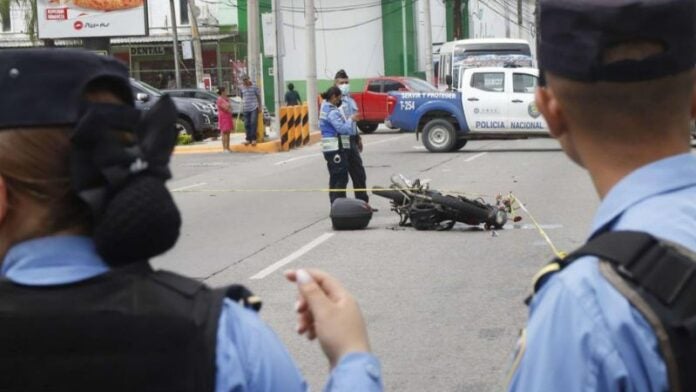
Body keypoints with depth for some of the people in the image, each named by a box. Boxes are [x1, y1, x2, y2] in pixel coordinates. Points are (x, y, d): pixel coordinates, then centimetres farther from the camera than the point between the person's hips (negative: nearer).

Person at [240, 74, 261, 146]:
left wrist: (259, 106, 6)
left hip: (254, 108, -4)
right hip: (245, 108, 4)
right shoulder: (242, 88, 9)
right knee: (247, 124, 2)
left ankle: (253, 139, -12)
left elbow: (258, 96, 6)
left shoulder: (254, 87, 0)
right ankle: (248, 139, 8)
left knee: (253, 123, -12)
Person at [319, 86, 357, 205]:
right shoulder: (332, 112, -18)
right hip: (336, 148, -11)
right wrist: (351, 119, -8)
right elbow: (343, 128, -23)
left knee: (335, 178, 14)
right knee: (341, 178, -8)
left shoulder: (325, 107, 14)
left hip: (331, 149, 11)